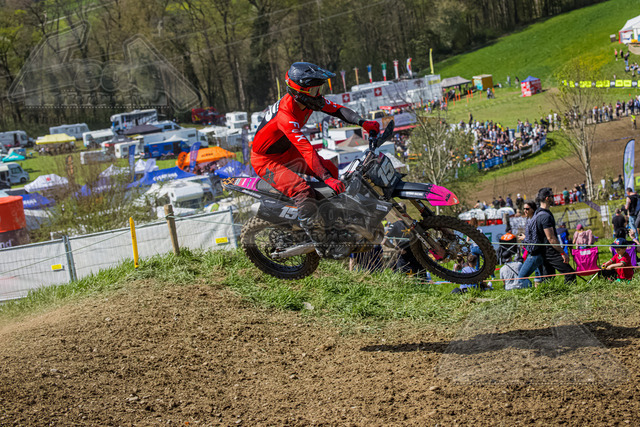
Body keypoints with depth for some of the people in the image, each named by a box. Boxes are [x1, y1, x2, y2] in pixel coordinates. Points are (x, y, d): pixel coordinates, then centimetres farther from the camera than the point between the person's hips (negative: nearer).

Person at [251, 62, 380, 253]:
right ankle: (321, 242, -21)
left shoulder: (308, 99, -10)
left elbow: (336, 109, -10)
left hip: (287, 151, 10)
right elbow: (306, 150, -42)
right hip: (266, 160, -9)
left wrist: (363, 122, -27)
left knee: (331, 169, 8)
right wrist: (327, 179, -47)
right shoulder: (286, 114, -36)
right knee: (302, 190, -28)